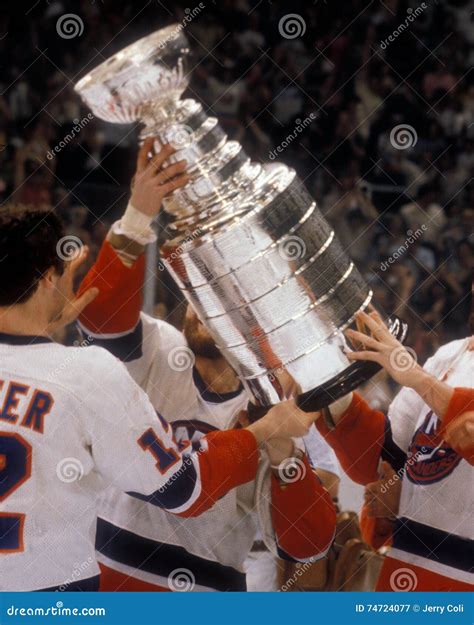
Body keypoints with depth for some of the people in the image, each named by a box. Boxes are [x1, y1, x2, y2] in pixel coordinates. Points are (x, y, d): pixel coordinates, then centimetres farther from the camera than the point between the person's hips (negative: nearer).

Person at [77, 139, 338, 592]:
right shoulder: (154, 352, -3)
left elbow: (307, 545, -10)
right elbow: (101, 310, -25)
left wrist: (283, 454, -24)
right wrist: (138, 217, -36)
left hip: (207, 590, 0)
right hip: (102, 578, 0)